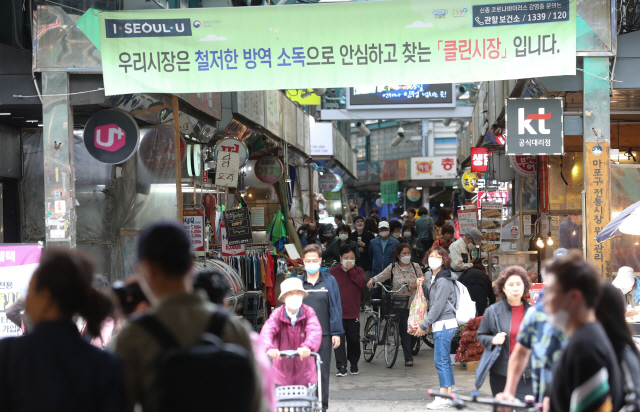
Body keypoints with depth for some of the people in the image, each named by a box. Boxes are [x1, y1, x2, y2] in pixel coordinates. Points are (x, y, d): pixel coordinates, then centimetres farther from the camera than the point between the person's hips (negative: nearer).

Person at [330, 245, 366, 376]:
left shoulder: (358, 271, 7)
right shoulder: (334, 272, 5)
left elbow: (362, 283, -13)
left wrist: (351, 270, -14)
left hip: (353, 312, 1)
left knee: (354, 340, 8)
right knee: (339, 339, -8)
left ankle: (354, 363, 27)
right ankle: (341, 366, -8)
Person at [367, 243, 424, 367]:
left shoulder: (415, 267, 5)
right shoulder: (392, 268, 1)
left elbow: (423, 280, 2)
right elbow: (381, 276, -7)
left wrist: (417, 284, -20)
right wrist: (372, 280, -27)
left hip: (414, 302, 1)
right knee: (404, 330, -3)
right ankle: (408, 358, 2)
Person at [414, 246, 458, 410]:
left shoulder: (443, 281, -16)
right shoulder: (432, 277, 13)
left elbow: (438, 306, -18)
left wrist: (424, 325, -15)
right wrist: (423, 286, 4)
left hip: (444, 324, -10)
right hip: (441, 324, 10)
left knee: (441, 361, -8)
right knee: (445, 361, 13)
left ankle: (443, 397, -6)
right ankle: (450, 394, 19)